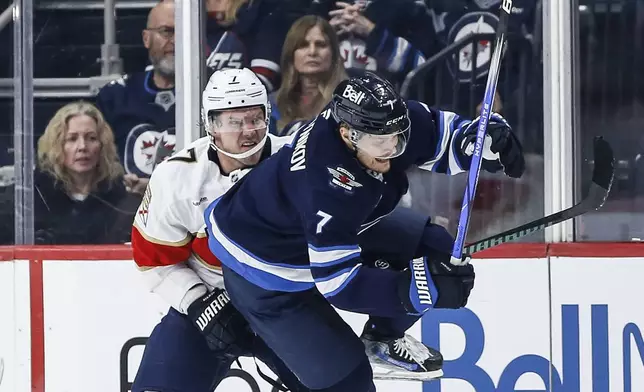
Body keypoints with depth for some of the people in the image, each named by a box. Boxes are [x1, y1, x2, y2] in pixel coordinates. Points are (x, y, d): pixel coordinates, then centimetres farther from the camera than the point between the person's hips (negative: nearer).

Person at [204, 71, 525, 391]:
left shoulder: (382, 123, -20)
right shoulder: (326, 185, -40)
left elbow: (444, 135, -4)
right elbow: (338, 281, -36)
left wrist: (484, 138, -25)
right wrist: (421, 286, -40)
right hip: (266, 269, -8)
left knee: (434, 247, 4)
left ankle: (380, 340, 25)